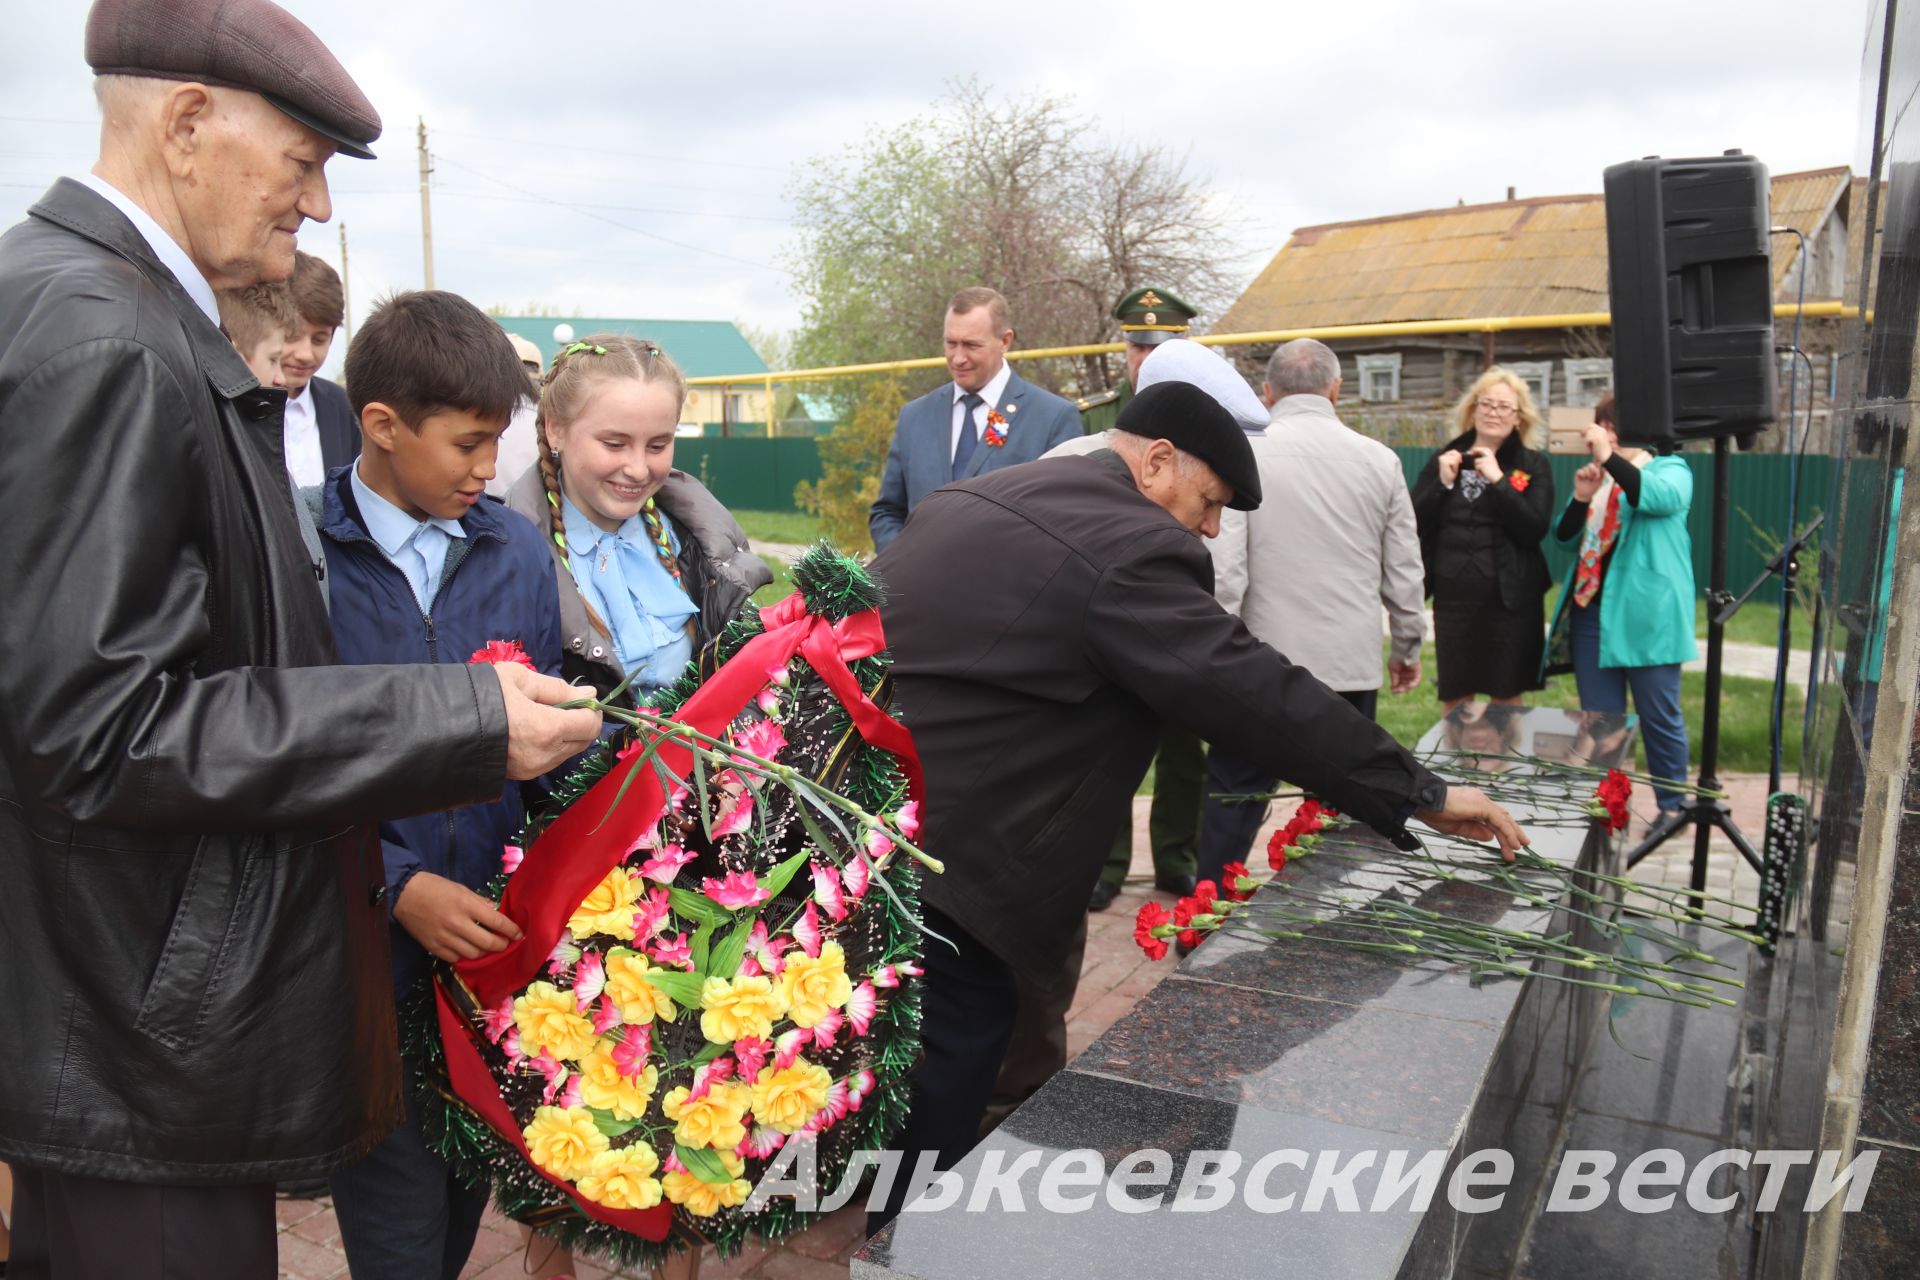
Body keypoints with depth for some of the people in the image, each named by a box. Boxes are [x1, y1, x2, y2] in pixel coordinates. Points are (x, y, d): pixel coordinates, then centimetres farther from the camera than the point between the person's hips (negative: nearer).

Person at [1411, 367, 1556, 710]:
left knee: (1506, 699, 7)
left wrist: (1498, 480, -17)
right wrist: (1443, 483, -12)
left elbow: (1536, 530, -13)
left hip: (1510, 599, -2)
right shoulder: (1444, 458, 7)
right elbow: (1413, 524, 0)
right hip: (1453, 597, 2)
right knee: (1454, 700, 9)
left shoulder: (1533, 465, 0)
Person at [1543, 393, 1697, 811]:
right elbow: (1564, 537, 12)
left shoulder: (1671, 469, 2)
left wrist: (1610, 457, -29)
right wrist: (1581, 498, -6)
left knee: (1660, 716, 2)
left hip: (1647, 615, -5)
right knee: (1598, 718, 9)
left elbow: (1661, 498, -22)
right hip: (1591, 611, 5)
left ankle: (1673, 807, 15)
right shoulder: (1595, 476, 17)